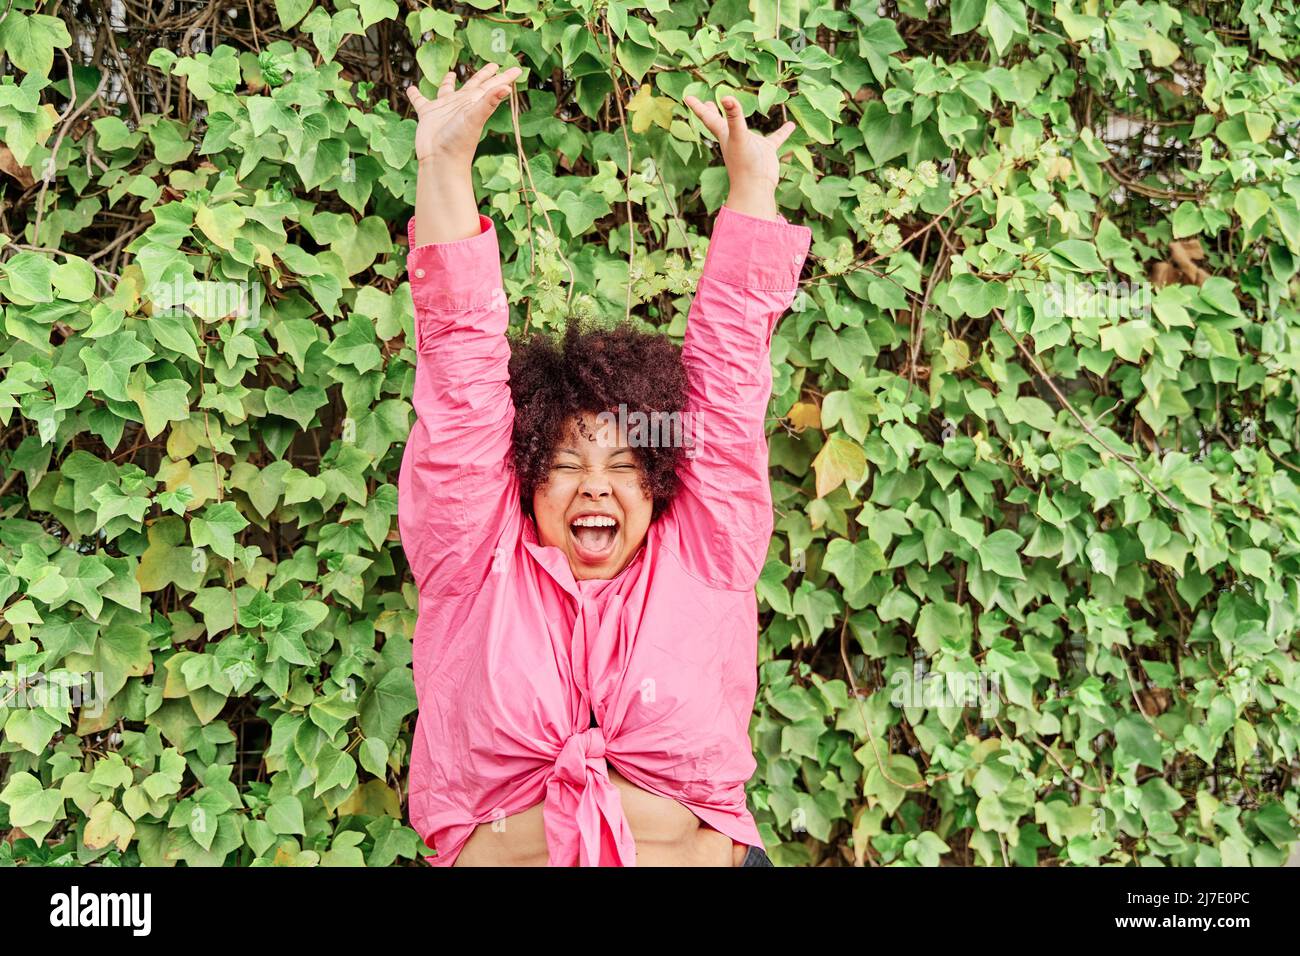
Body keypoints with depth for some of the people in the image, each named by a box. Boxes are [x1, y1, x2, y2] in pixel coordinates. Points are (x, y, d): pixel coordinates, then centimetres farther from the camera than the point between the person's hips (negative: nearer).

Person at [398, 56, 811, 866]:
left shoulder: (704, 556, 7)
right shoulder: (475, 561, 6)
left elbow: (726, 378, 7)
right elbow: (463, 382, 2)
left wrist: (752, 184, 7)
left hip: (707, 854, 1)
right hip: (492, 855, 0)